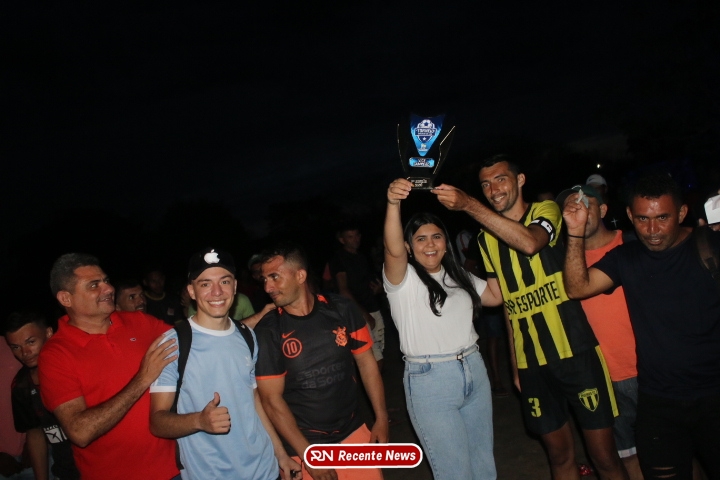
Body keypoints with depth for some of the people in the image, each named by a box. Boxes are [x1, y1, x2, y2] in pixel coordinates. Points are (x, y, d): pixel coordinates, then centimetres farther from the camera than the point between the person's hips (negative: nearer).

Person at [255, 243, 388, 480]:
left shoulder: (342, 309, -8)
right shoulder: (267, 331, -12)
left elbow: (366, 362, 1)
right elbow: (272, 400, -11)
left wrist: (381, 419, 0)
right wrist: (307, 455, -13)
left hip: (354, 432, 2)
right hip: (304, 443, -2)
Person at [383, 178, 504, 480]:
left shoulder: (460, 277, 11)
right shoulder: (403, 280, -9)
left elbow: (498, 296, 13)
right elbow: (393, 250, -29)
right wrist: (393, 204, -45)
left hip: (474, 371, 6)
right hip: (430, 381, -6)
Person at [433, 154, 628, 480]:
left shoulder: (546, 211, -4)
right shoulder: (486, 238, 9)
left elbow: (530, 243, -28)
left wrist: (469, 205, -33)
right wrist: (514, 361, 10)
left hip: (576, 353, -4)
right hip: (531, 363, 4)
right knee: (560, 454, 14)